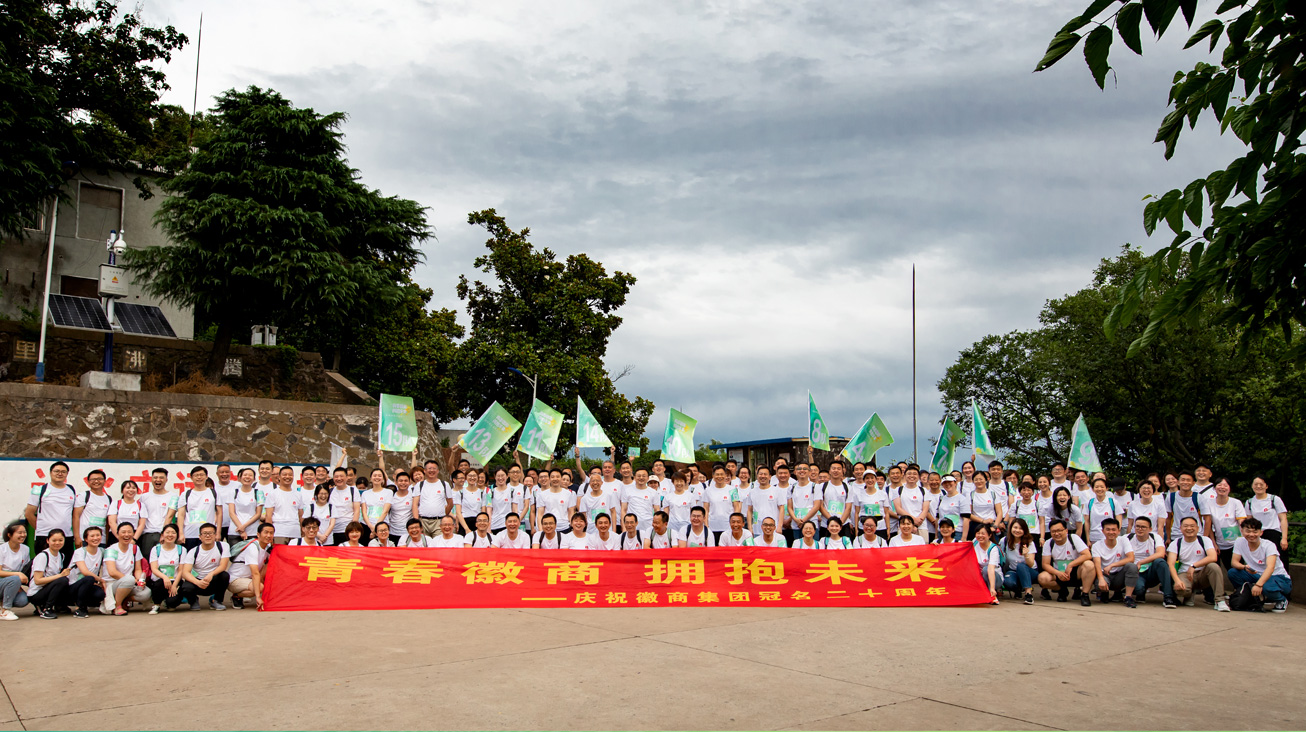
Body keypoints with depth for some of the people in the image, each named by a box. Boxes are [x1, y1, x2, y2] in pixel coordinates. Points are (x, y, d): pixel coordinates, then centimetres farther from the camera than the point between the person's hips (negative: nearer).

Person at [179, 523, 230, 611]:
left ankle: (216, 601, -4)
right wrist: (198, 582, -38)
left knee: (225, 575, -32)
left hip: (214, 582, 0)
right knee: (185, 588, -33)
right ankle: (194, 600, 6)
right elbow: (185, 572, -18)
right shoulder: (193, 552, -7)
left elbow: (223, 566, -16)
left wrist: (211, 574, -37)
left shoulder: (223, 546, -8)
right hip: (197, 581, 0)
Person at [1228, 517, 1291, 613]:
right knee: (1232, 572, -18)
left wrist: (1259, 584, -50)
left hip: (1279, 577, -4)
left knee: (1267, 587, -38)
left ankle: (1282, 601, -1)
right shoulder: (1240, 542, -7)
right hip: (1257, 576, 4)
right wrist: (1244, 567, -33)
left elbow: (1270, 568, -34)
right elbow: (1234, 561, -9)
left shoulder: (1269, 546, -20)